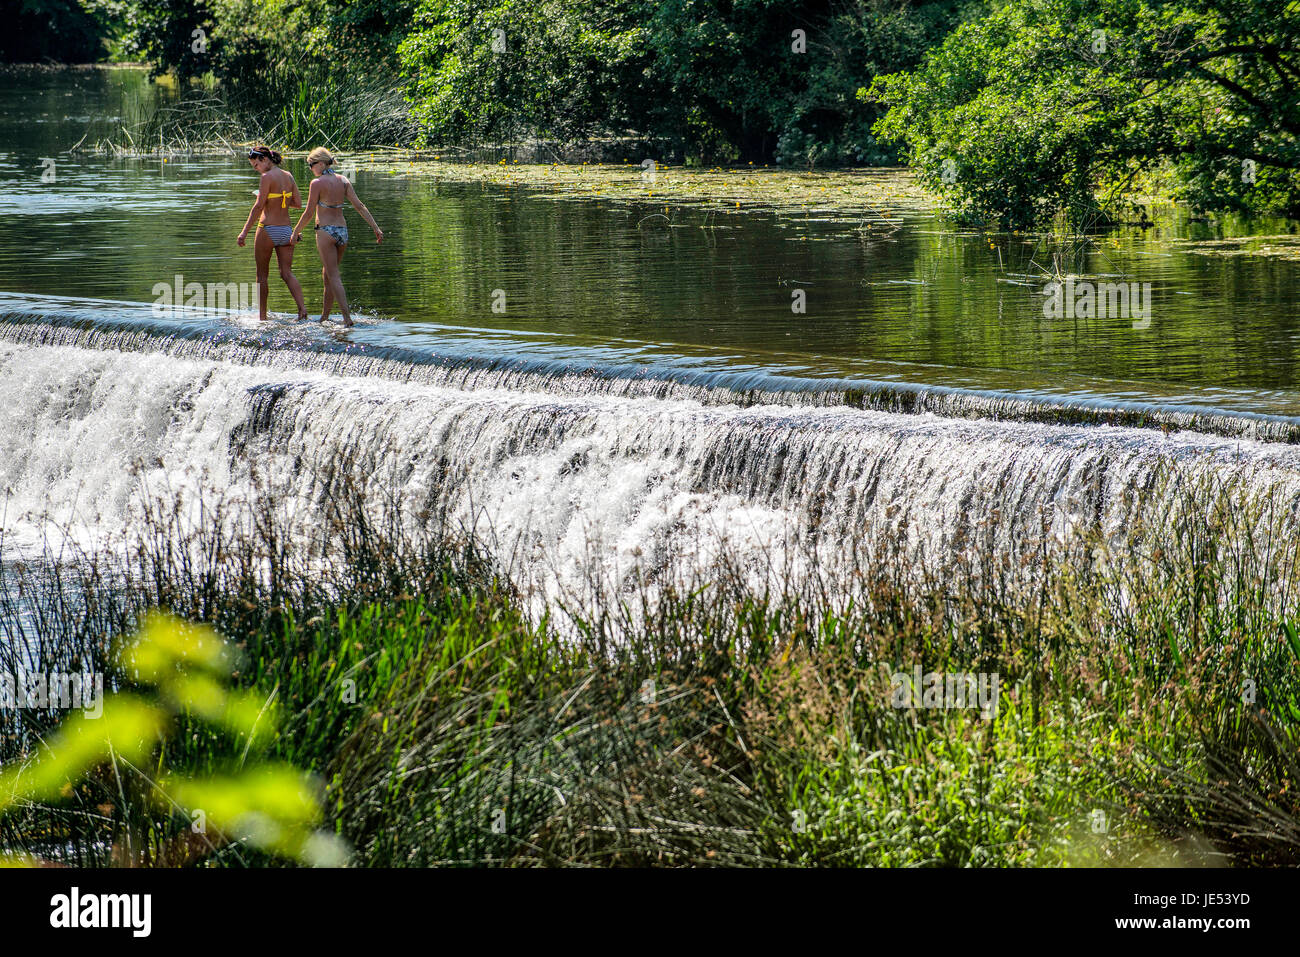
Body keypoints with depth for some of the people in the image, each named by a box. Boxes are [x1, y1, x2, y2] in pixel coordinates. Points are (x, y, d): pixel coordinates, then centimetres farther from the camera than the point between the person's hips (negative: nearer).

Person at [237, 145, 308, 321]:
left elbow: (259, 206, -16)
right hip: (286, 230, 6)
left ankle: (262, 315, 9)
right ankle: (302, 306, -18)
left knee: (262, 275, 7)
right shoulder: (288, 176, 8)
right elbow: (298, 203, 11)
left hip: (268, 230, -6)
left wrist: (245, 231, -15)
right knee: (287, 273, 3)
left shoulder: (267, 177, -12)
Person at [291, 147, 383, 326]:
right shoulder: (343, 181, 6)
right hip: (342, 231, 6)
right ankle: (324, 317, 22)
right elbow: (359, 206, 3)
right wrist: (375, 228, 3)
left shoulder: (317, 183, -10)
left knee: (333, 277, -6)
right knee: (327, 274, 17)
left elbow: (309, 211, -7)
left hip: (326, 231, -6)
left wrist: (296, 231, 6)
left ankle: (347, 317, -16)